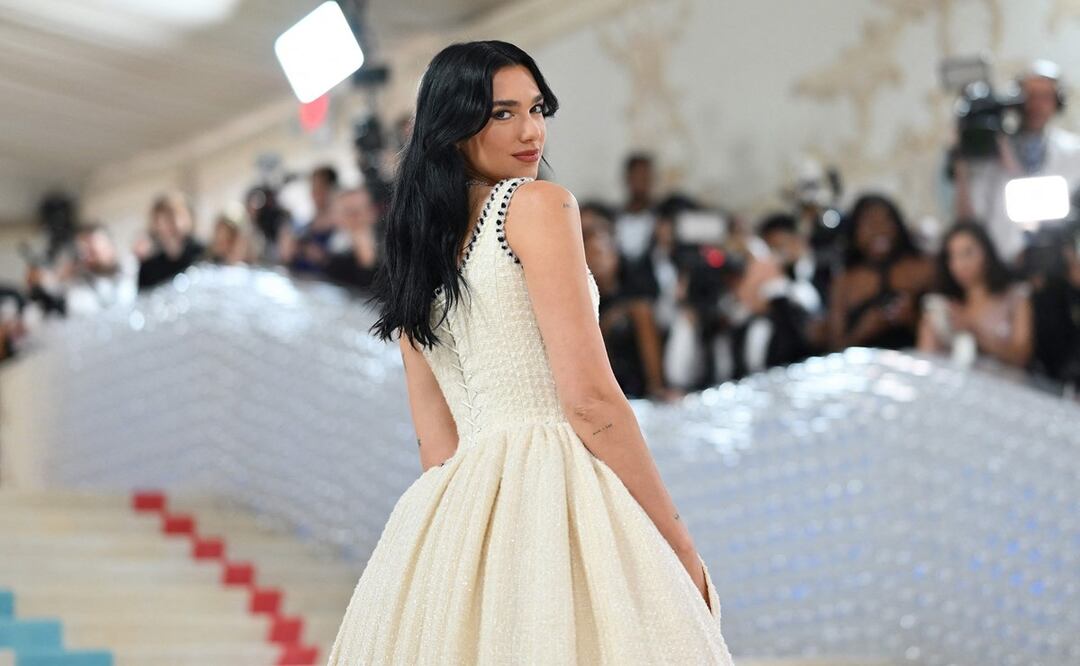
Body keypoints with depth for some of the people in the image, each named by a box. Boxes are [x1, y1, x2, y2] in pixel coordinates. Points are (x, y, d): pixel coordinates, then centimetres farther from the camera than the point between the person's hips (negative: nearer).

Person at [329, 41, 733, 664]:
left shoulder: (413, 252, 17)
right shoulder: (539, 204, -4)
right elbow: (590, 398, -11)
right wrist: (681, 544, -6)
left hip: (458, 512, 8)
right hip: (554, 490, -8)